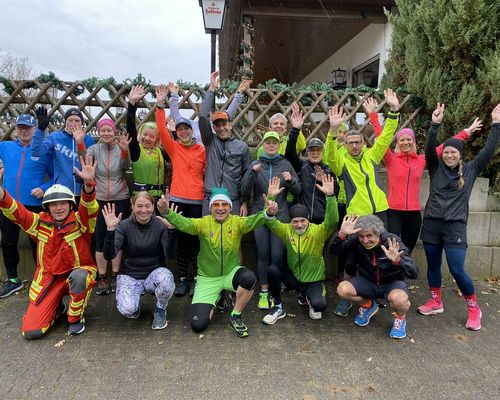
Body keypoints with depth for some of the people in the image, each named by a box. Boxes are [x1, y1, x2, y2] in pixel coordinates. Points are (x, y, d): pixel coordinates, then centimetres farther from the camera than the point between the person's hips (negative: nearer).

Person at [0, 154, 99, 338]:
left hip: (77, 273, -2)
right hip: (48, 279, 3)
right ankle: (57, 307, 25)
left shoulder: (80, 222, -10)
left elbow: (89, 206, -30)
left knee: (78, 276, -41)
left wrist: (88, 183, -51)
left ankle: (76, 317, -11)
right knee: (30, 331, -8)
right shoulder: (40, 223, 0)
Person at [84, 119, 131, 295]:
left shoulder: (121, 149, -2)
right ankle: (102, 278, 15)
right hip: (99, 200, 1)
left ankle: (115, 277, 19)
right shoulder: (94, 149, 2)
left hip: (120, 199, -1)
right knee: (100, 240, 3)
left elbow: (126, 166, -20)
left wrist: (124, 150, -39)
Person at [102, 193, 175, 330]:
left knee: (166, 278, -35)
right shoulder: (124, 226, -10)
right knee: (127, 309, -27)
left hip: (154, 273, 0)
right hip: (129, 275, 0)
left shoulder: (160, 225, -10)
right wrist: (110, 230, -33)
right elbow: (109, 256, -20)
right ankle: (134, 306, 14)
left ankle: (160, 310, -2)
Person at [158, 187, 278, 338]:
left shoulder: (236, 222, -8)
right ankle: (215, 299, 24)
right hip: (207, 278, 0)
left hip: (231, 273, 0)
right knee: (197, 324, -10)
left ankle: (235, 317, -7)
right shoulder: (203, 223, -8)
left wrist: (268, 213, -51)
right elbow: (184, 223, -27)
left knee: (249, 278, -34)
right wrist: (166, 212, -48)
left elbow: (252, 221, -28)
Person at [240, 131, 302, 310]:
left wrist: (291, 180, -16)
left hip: (280, 215, 0)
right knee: (263, 254, 2)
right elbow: (245, 193, -2)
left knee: (277, 255, -3)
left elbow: (297, 191, 4)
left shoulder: (286, 164, 6)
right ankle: (264, 292, 12)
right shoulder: (255, 164, 6)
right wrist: (252, 173, -15)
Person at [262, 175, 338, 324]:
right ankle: (278, 308, -3)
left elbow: (332, 221, -34)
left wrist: (330, 196, -47)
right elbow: (270, 221, -19)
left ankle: (307, 297, 12)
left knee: (320, 305, -29)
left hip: (315, 280, -2)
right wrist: (270, 197, -32)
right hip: (294, 277, 3)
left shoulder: (318, 231, -16)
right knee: (272, 270, -24)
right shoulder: (287, 230, -7)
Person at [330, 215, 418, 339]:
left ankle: (400, 318, 2)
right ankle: (368, 305, 9)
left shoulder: (393, 242, -23)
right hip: (368, 282, 3)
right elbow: (335, 250, -21)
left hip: (392, 283, -3)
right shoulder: (356, 241, -14)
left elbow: (413, 273, -28)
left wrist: (397, 261, -49)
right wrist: (342, 234, -39)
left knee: (399, 299, -38)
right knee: (342, 289, -24)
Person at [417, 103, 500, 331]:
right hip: (431, 222, 2)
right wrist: (435, 125, -20)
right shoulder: (436, 168, 5)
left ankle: (474, 308, 14)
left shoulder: (470, 170, 6)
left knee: (457, 269, -7)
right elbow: (429, 148, -9)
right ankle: (436, 302, 28)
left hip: (455, 225, -2)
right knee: (433, 265, 10)